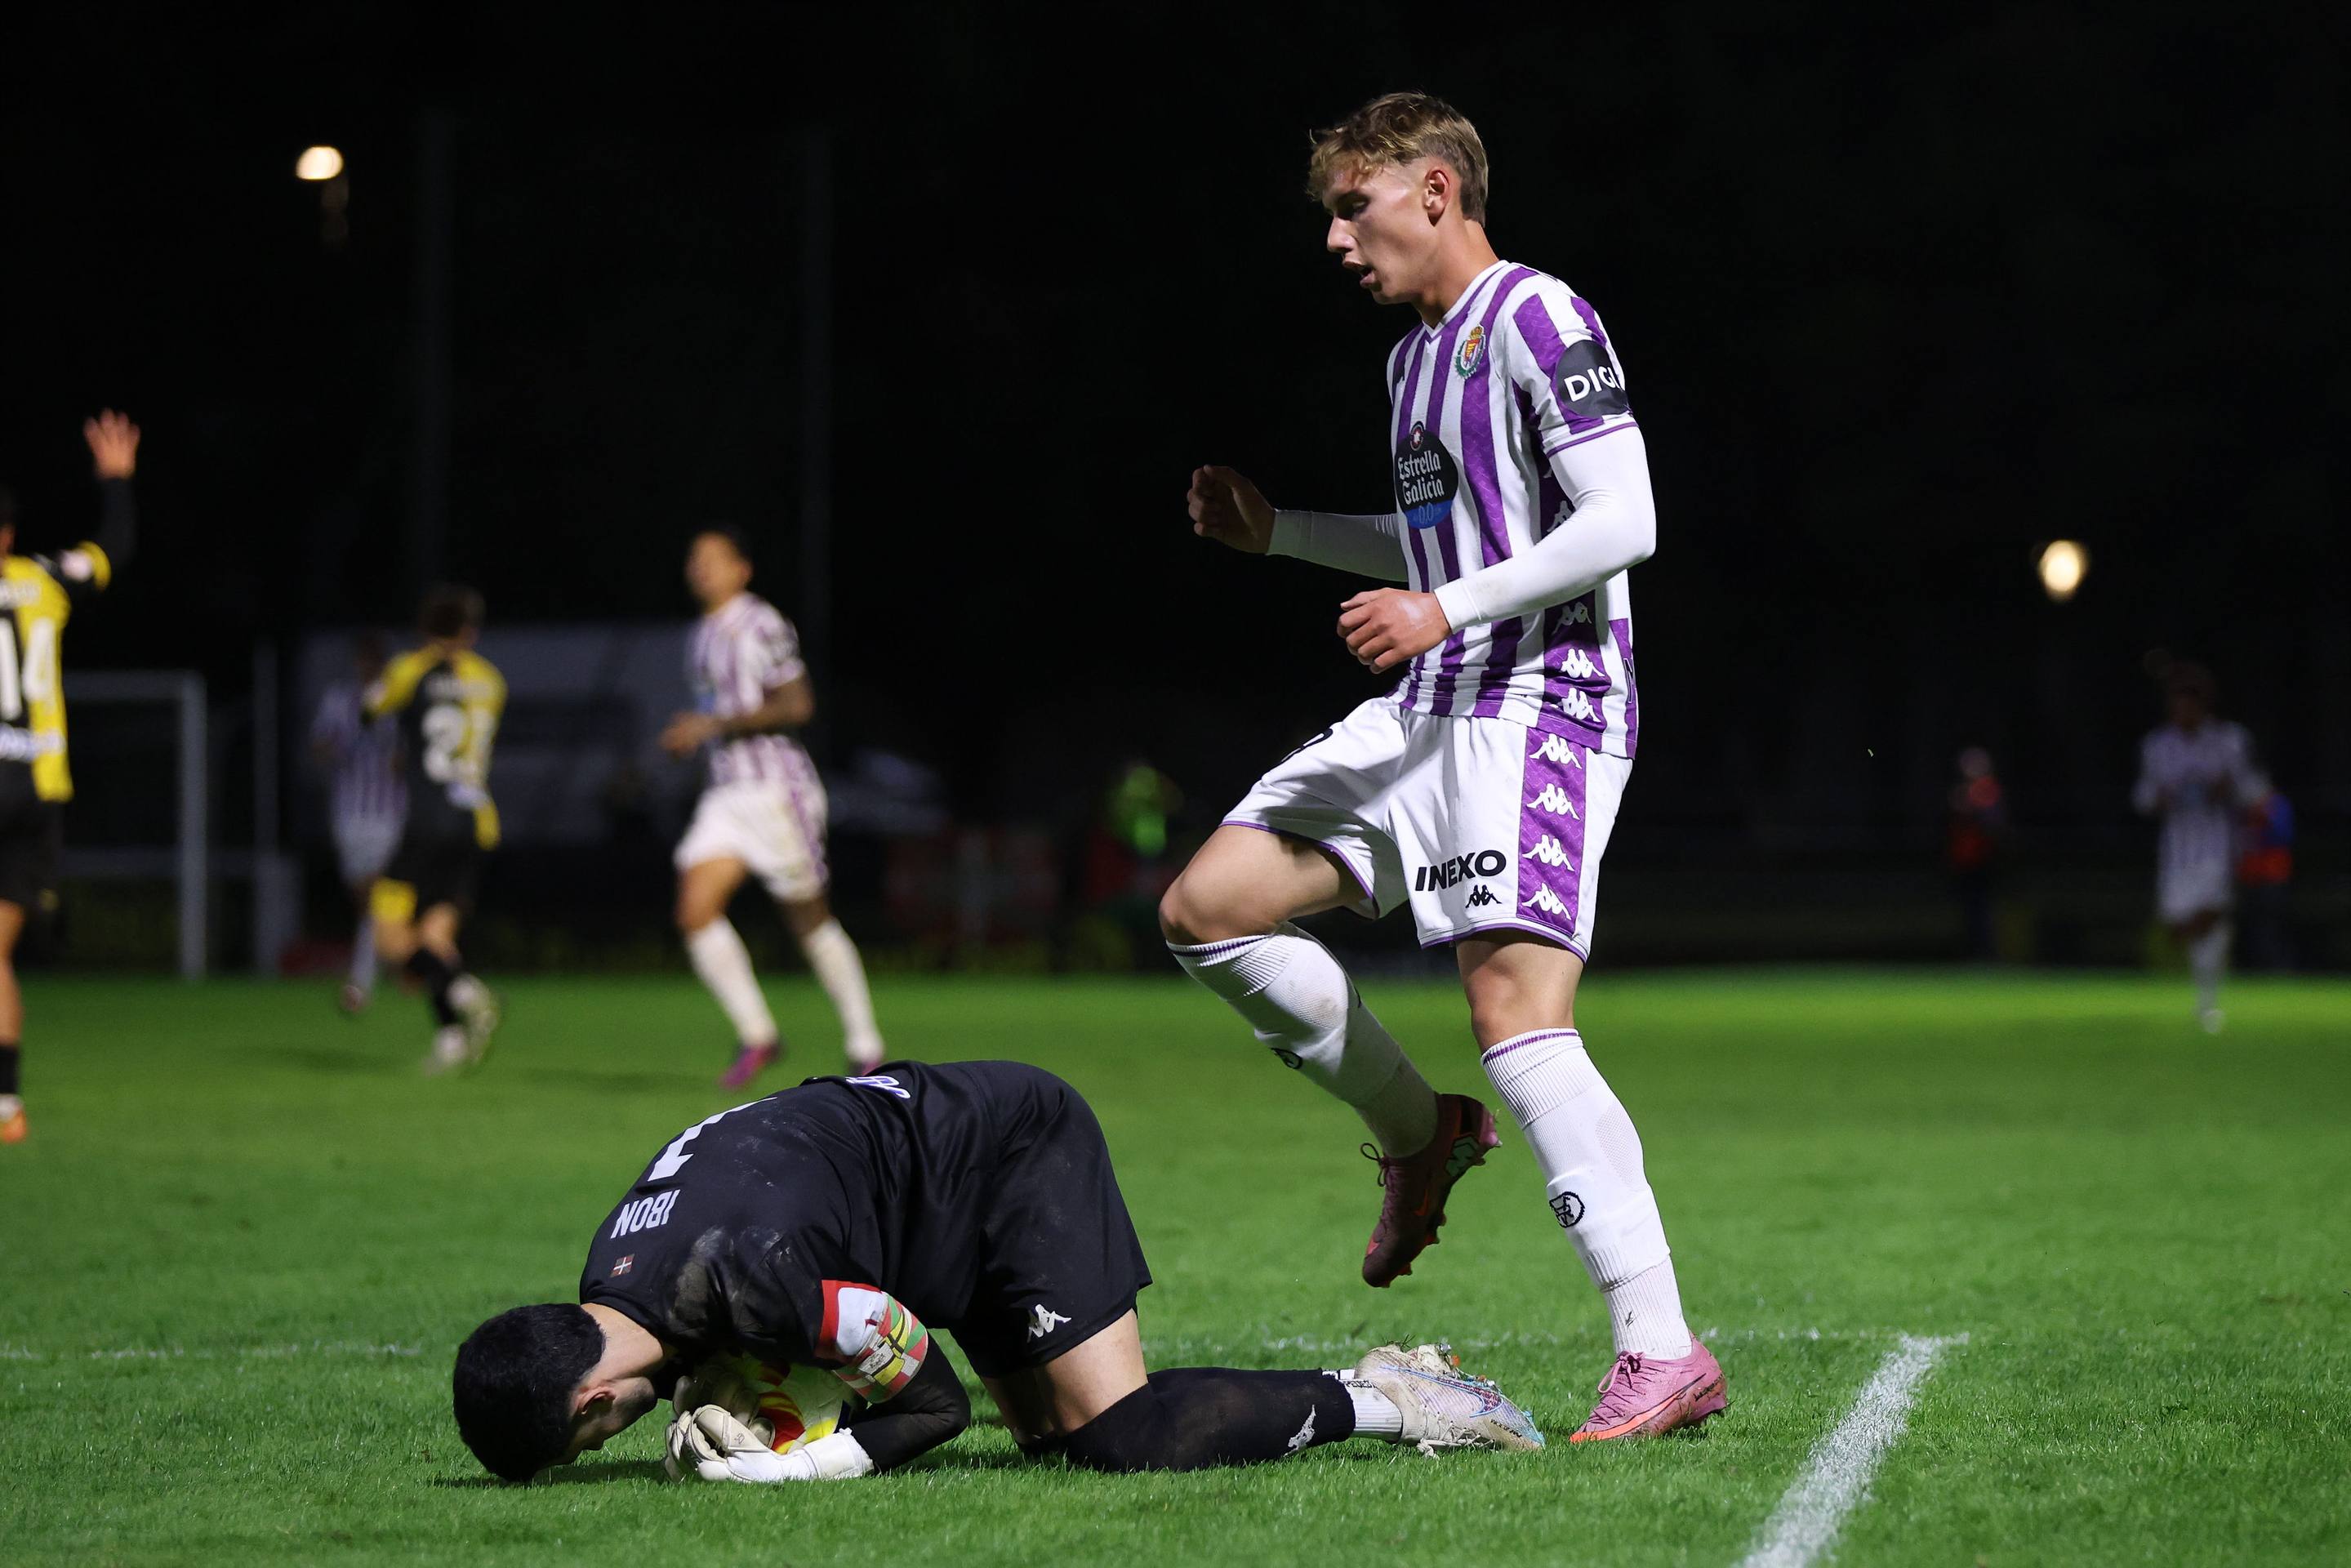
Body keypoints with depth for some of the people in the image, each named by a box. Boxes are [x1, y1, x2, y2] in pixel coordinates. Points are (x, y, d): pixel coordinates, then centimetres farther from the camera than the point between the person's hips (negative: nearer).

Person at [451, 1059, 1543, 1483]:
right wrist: (708, 1423, -11)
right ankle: (1378, 1384, 16)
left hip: (1013, 1145, -9)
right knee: (1055, 1436, 9)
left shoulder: (749, 1273, -37)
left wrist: (787, 1469, -29)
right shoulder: (607, 1291, -10)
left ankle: (1375, 1403, -3)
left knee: (1114, 1429, -17)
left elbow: (932, 1400, -23)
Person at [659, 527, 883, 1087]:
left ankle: (864, 1044, 16)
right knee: (695, 911, -11)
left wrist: (715, 725, -20)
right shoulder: (704, 637, 15)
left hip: (778, 789, -7)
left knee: (810, 922, 1)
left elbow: (796, 706, -17)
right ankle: (756, 1035, -3)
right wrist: (690, 735, 11)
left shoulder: (763, 626, -11)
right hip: (725, 795, 7)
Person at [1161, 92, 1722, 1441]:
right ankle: (1423, 1136, 18)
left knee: (1517, 1016, -21)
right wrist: (1281, 532, 23)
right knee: (1207, 908, 4)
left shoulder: (1535, 317, -10)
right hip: (1429, 711, 10)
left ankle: (1664, 1356, -21)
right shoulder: (1415, 357, 19)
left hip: (1545, 699, -10)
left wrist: (1444, 609, -19)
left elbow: (1623, 523, -17)